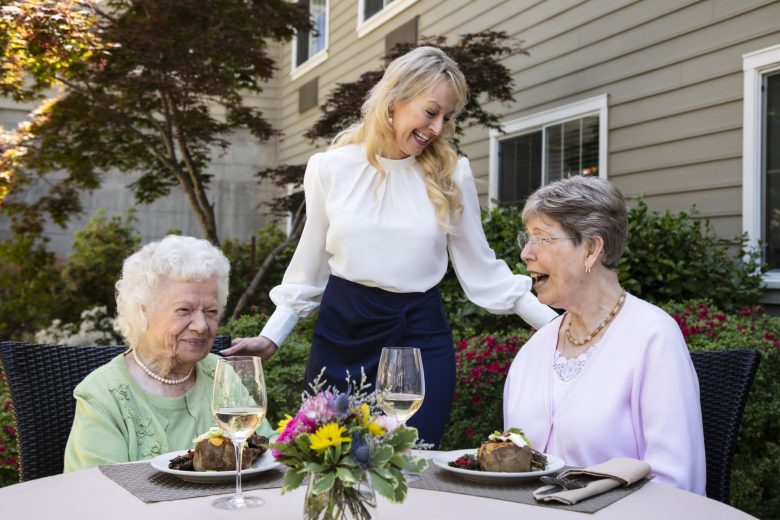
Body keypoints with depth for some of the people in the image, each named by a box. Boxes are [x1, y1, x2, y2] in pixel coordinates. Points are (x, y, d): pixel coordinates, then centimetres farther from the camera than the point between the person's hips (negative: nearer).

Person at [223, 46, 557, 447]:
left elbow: (483, 270, 5)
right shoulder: (330, 168, 0)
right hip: (341, 333, 1)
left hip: (421, 338, 0)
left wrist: (554, 324, -1)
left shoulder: (452, 175, 0)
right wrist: (271, 338, 3)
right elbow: (310, 266, 8)